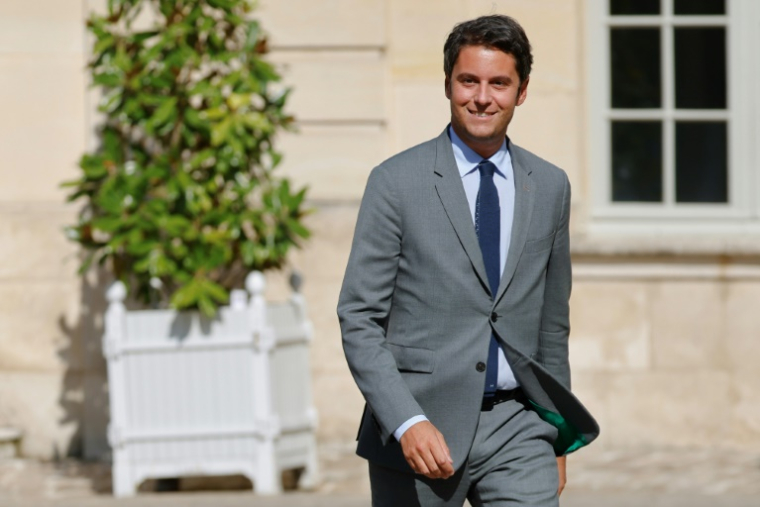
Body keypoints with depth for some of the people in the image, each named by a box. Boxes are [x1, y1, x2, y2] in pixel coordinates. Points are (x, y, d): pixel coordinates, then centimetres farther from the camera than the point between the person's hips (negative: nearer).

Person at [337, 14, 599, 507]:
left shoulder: (550, 187, 10)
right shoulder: (397, 182, -2)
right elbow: (359, 318, -5)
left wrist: (557, 440, 19)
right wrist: (407, 423, -17)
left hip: (516, 428, 2)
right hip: (419, 434, -2)